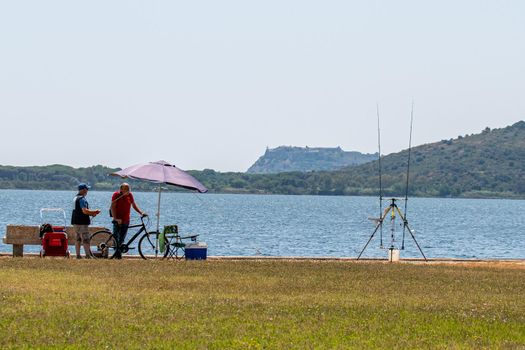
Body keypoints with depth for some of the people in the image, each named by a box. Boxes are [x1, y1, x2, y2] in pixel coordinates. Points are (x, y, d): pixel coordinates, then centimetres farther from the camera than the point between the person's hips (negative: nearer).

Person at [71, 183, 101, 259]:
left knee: (78, 239, 11)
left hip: (75, 221, 10)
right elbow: (85, 211, -23)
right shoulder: (82, 199, -15)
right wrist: (95, 211, -10)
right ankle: (88, 255, -9)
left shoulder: (75, 198, 17)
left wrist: (91, 213, 14)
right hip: (82, 222, -10)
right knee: (85, 240, -8)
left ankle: (78, 255, 11)